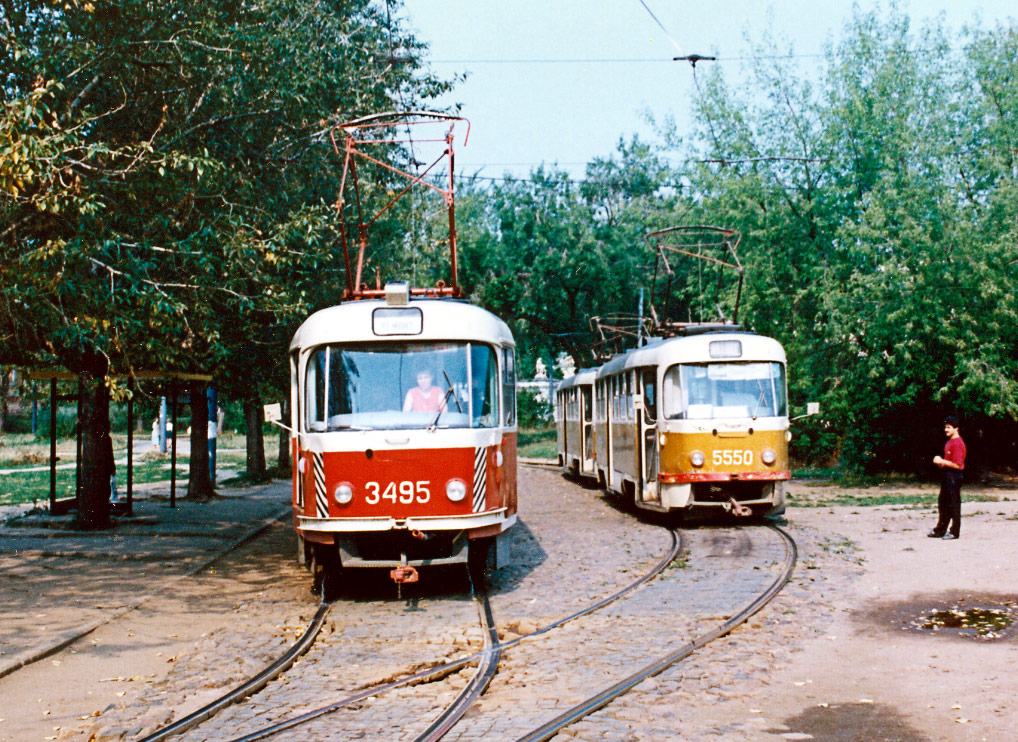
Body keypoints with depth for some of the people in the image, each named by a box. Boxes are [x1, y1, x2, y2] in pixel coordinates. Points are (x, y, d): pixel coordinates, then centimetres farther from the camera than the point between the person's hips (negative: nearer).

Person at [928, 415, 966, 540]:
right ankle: (940, 530, 24)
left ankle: (955, 532, 6)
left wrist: (942, 461, -16)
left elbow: (957, 465, -21)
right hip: (947, 475, 10)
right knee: (943, 504, 15)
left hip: (954, 476, -10)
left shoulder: (958, 443, -17)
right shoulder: (949, 442, 15)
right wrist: (940, 462, 7)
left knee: (954, 505, -2)